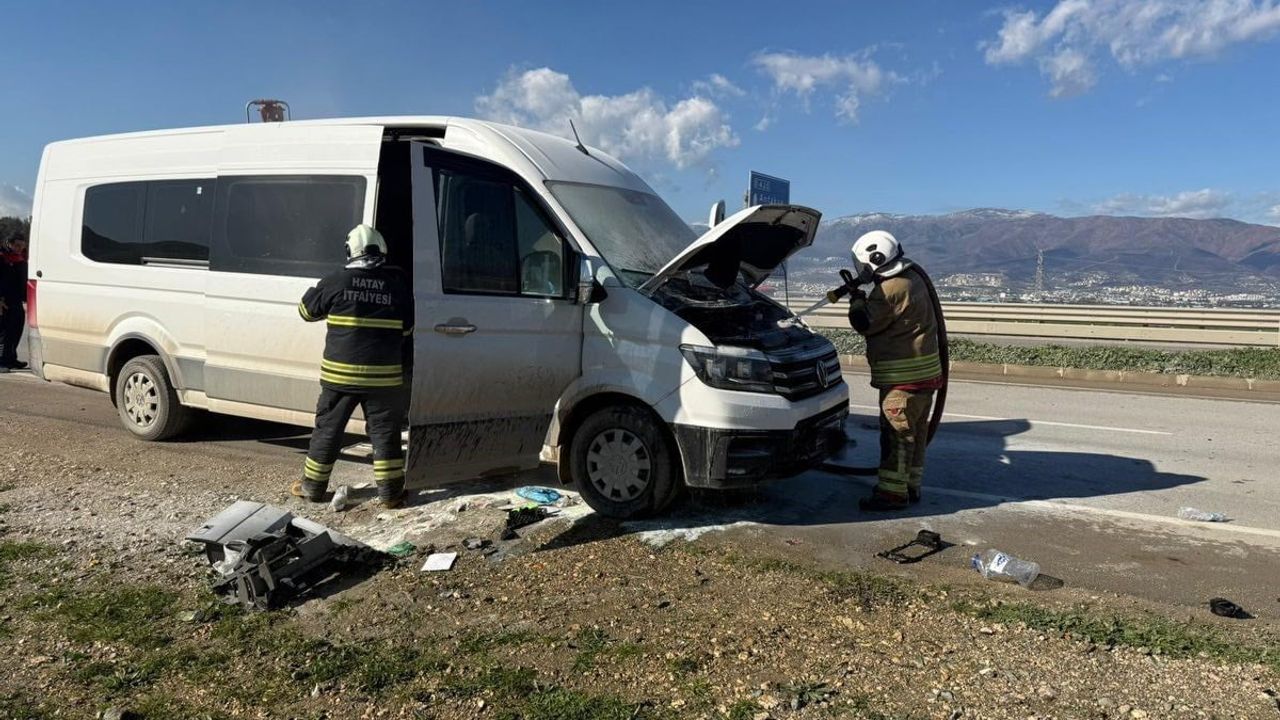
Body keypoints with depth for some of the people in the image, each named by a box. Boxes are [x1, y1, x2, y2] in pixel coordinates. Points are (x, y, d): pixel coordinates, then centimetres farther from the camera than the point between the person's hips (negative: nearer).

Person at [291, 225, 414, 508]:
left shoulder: (337, 281, -5)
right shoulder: (397, 284, 0)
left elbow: (306, 310, 10)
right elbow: (407, 331, 7)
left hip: (340, 373, 0)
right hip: (384, 375, 0)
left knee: (328, 429, 13)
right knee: (385, 433, 7)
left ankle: (312, 487, 23)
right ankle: (391, 492, 9)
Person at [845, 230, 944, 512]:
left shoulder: (891, 289, -20)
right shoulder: (911, 278, 12)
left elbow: (864, 324, -14)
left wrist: (858, 294, -5)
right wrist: (863, 292, 10)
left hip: (904, 375, -10)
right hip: (923, 371, 10)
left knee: (896, 433, -6)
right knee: (914, 432, 15)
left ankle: (892, 492, -1)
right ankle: (910, 486, 24)